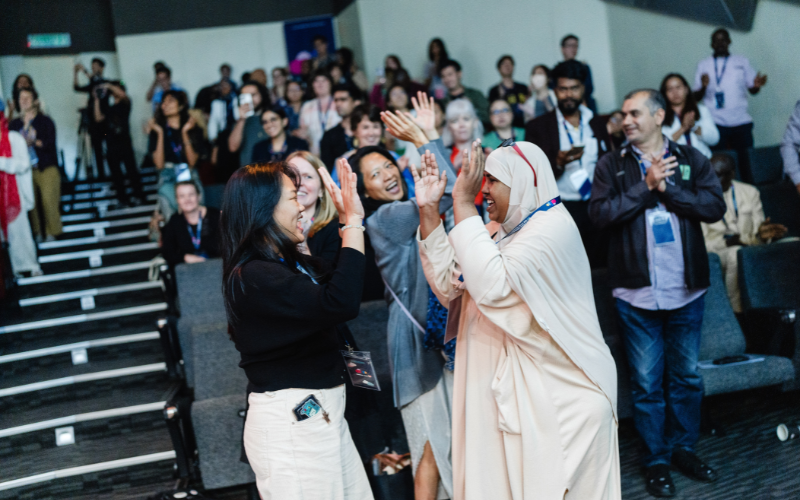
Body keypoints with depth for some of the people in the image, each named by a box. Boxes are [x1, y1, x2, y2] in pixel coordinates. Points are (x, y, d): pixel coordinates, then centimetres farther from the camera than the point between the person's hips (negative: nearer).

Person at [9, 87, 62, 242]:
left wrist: (34, 142, -20)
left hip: (46, 168, -2)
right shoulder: (14, 124, 12)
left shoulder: (45, 121, 4)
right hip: (25, 169, 3)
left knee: (49, 200, -10)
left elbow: (50, 143, -6)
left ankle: (52, 232, 0)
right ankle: (36, 232, 6)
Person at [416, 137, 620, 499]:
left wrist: (463, 204, -25)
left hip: (558, 398, -8)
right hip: (512, 390, 8)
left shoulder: (553, 227, -16)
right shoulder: (500, 232, 11)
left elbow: (492, 287, -30)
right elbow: (449, 287, 5)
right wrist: (428, 211, -1)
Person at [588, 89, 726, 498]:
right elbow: (600, 214, -12)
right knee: (647, 382, 6)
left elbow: (714, 206, -8)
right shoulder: (611, 165, 2)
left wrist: (667, 188, -14)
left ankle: (683, 448, 30)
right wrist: (646, 187, -14)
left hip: (686, 290, 2)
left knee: (687, 376, 13)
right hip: (637, 293, -1)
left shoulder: (690, 160, 4)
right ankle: (656, 461, 19)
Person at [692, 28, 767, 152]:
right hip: (715, 123, -1)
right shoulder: (703, 65, 11)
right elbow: (696, 98, 7)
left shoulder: (742, 62, 15)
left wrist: (757, 85, -9)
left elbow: (752, 90, 14)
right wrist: (703, 87, -15)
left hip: (741, 122, 1)